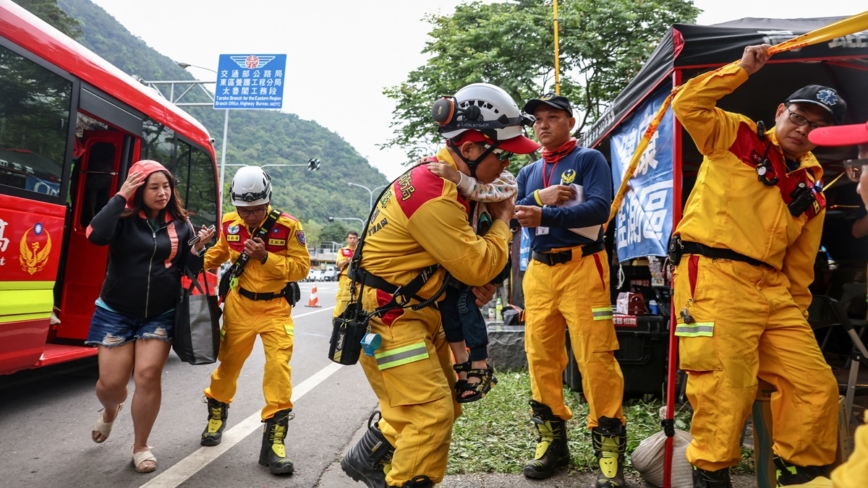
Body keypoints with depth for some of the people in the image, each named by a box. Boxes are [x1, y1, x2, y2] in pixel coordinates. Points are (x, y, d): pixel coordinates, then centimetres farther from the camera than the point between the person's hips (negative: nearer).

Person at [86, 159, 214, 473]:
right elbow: (97, 236, -26)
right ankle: (110, 410, 42)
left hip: (160, 316, 1)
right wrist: (120, 197, -22)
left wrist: (199, 248, -18)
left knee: (148, 376, -9)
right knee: (112, 383, 2)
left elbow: (190, 269, 2)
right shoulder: (124, 218, -5)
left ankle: (141, 447, 12)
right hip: (116, 313, 0)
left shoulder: (181, 224, 1)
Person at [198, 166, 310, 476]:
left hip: (275, 307, -3)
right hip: (239, 304, 3)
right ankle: (217, 413, 43)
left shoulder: (288, 226, -16)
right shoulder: (230, 224, -3)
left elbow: (301, 267, -19)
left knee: (278, 366, -11)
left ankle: (274, 440, -1)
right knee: (229, 361, 15)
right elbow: (220, 251, 18)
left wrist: (265, 257, -29)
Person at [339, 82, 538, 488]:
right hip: (388, 317, -10)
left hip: (416, 311, 10)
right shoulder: (433, 196, -27)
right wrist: (502, 220, -7)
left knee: (445, 404, 18)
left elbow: (461, 253, 15)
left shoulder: (451, 180, 6)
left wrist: (477, 281, -5)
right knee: (432, 414, -10)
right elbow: (478, 266, -23)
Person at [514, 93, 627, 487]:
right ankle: (552, 440, 19)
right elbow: (510, 214, 6)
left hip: (581, 266, -5)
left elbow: (599, 208, -15)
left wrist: (545, 215, -25)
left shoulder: (590, 159, 2)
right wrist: (541, 197, -10)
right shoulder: (529, 171, 18)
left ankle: (609, 445, 6)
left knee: (595, 357, -7)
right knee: (541, 356, 6)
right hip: (538, 270, 5)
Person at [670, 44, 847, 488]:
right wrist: (742, 70, -3)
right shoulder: (736, 137, 7)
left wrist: (796, 311, 16)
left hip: (772, 289, 7)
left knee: (816, 385, 9)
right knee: (726, 390, -8)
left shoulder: (811, 192, 20)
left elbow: (799, 266, 21)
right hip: (713, 279, -7)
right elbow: (688, 105, -7)